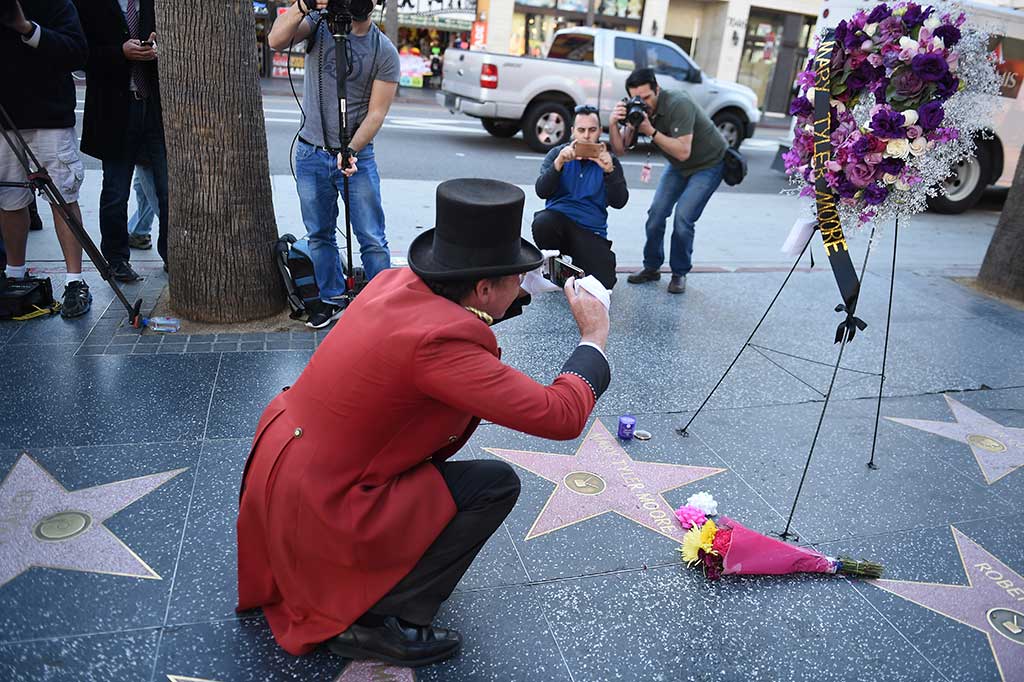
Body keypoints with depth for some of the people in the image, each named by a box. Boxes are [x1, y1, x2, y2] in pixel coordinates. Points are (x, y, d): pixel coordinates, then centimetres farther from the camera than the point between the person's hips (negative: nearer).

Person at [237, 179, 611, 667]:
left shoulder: (396, 281, -4)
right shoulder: (441, 341, -29)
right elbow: (561, 416, -25)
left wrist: (528, 287, 14)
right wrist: (594, 337, -10)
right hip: (316, 510, -9)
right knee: (497, 484, -6)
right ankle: (378, 622, 1)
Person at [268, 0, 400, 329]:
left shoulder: (385, 52, -5)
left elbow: (376, 113, -9)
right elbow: (276, 41, -16)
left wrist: (351, 150, -22)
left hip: (357, 156, -2)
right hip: (311, 154, 3)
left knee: (372, 240, -2)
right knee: (319, 236, 11)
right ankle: (333, 301, 25)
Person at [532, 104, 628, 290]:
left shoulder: (609, 161, 8)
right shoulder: (558, 153, 7)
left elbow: (619, 202, -2)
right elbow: (541, 192, -6)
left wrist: (609, 171, -18)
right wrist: (559, 162, -20)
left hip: (591, 231, 1)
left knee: (603, 283, -19)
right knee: (542, 222, -37)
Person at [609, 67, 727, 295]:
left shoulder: (678, 104, -30)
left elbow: (683, 152, -37)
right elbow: (620, 149, -14)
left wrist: (650, 131, -40)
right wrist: (614, 124, -31)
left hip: (709, 163, -6)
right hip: (678, 166, 7)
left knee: (682, 218, -19)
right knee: (656, 213, -5)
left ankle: (679, 273, -1)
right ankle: (652, 267, 12)